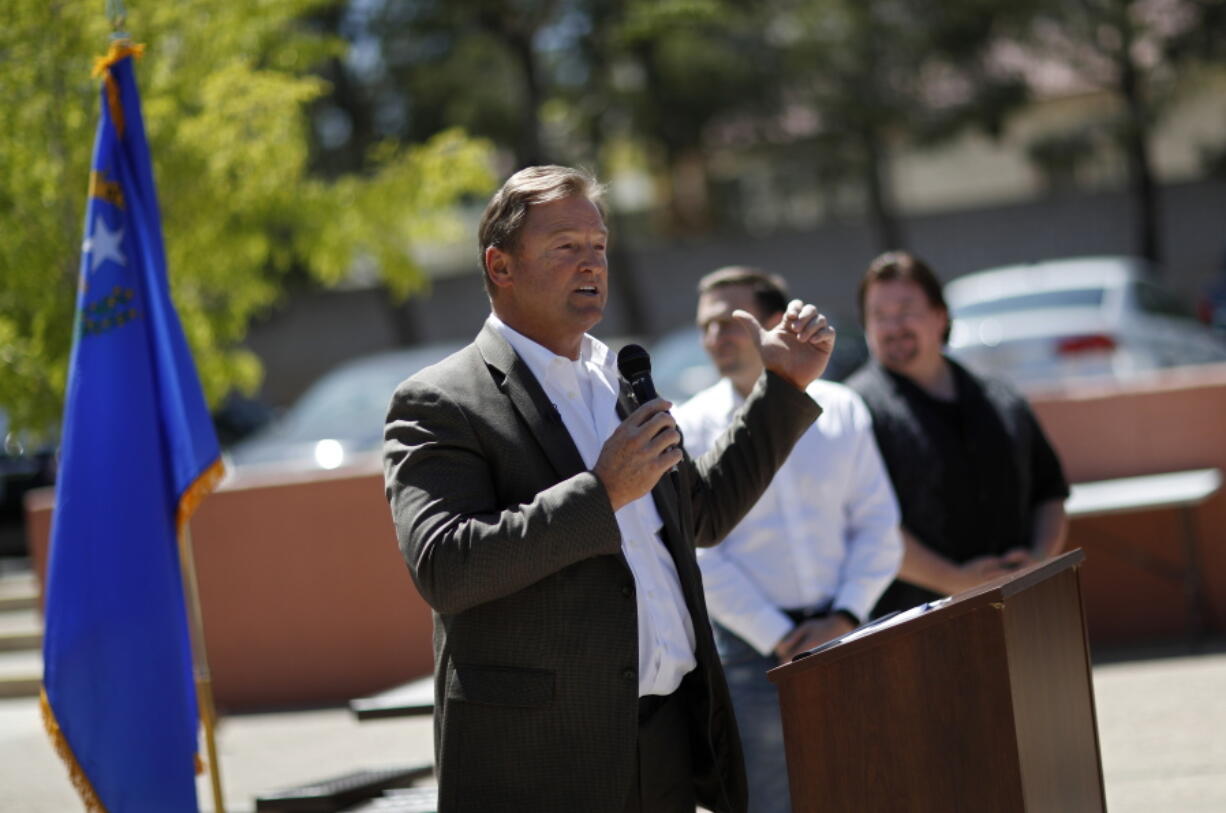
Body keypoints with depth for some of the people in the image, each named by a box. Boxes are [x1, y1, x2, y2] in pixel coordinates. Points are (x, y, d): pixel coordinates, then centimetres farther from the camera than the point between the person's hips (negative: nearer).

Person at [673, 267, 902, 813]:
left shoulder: (840, 410, 7)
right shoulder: (689, 429, -1)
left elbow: (878, 528, 6)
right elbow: (700, 558, -6)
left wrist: (843, 618, -8)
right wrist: (780, 640, -12)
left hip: (843, 640, 3)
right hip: (751, 649, -3)